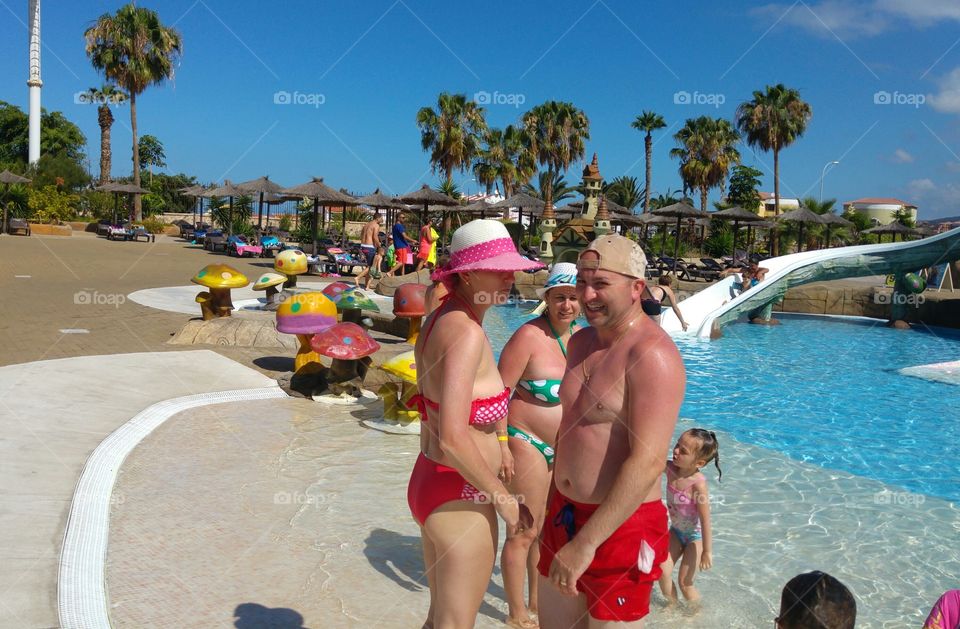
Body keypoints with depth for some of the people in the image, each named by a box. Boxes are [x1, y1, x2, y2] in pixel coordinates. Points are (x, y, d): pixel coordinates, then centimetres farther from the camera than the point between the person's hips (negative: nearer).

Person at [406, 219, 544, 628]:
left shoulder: (441, 318, 5)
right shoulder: (467, 332, -23)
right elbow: (453, 439, -29)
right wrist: (504, 499, -16)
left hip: (427, 480, 9)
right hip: (461, 500, -9)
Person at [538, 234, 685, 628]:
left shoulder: (651, 354, -19)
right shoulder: (581, 343, 7)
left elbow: (647, 464, -25)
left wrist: (585, 544, -24)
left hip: (620, 526, -7)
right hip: (564, 514, 8)